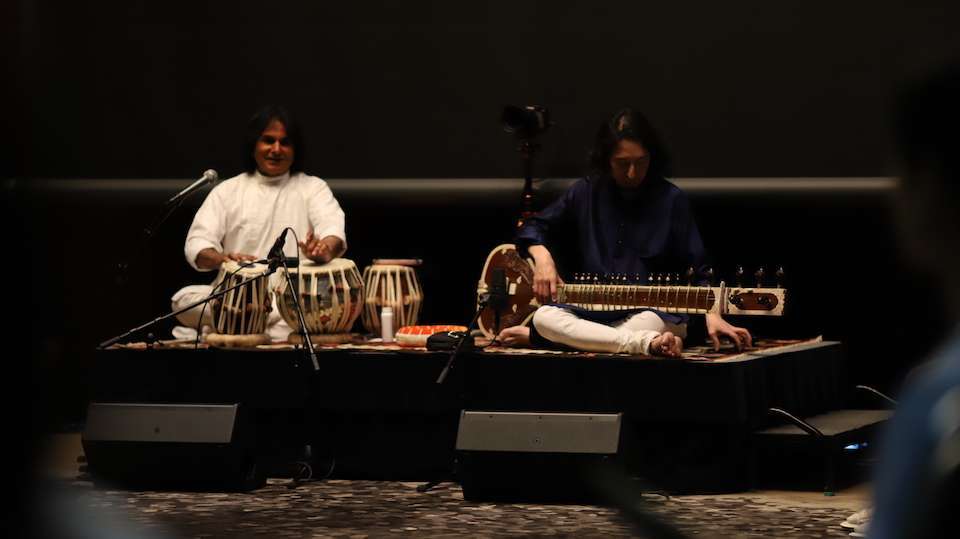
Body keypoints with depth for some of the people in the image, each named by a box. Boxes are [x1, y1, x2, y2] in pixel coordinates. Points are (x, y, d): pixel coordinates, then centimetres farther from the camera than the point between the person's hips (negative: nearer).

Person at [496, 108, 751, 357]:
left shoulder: (671, 200, -1)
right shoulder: (586, 193, 5)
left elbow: (697, 272, -1)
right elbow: (533, 227, 12)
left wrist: (712, 315, -16)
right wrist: (543, 258, -10)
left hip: (650, 312, -2)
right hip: (591, 308, 2)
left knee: (653, 324, -40)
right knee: (544, 317, -30)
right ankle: (647, 343, -37)